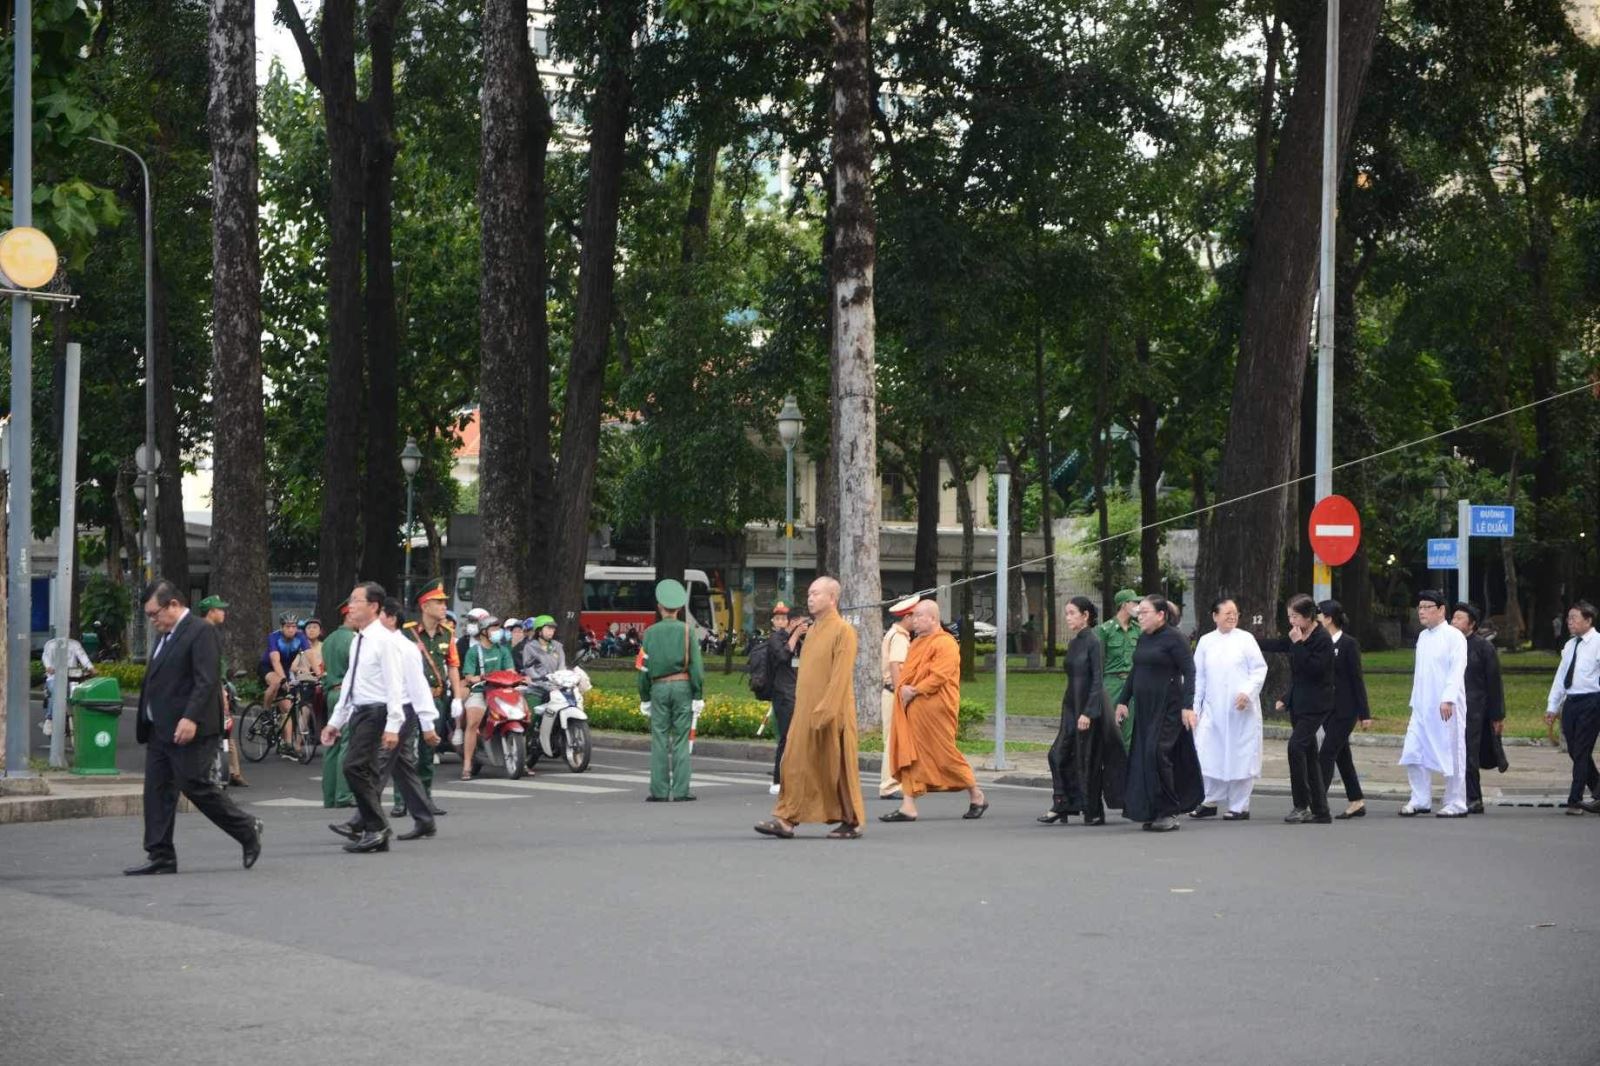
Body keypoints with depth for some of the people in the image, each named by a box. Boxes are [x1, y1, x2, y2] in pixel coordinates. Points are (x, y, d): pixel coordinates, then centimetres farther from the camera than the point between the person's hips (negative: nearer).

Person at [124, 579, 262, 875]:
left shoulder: (201, 632, -11)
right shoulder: (164, 636, 18)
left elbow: (206, 681, -20)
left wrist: (191, 718, -28)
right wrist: (145, 723, 17)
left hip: (188, 730, -9)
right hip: (160, 730, 9)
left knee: (195, 786, -8)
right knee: (156, 791, 5)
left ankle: (247, 830, 9)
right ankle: (160, 856, 8)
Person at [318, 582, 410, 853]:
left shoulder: (384, 640, -11)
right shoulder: (358, 641, 16)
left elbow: (394, 685, -17)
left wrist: (393, 726, -22)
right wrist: (336, 721, 22)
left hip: (376, 713, -9)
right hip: (358, 712, 9)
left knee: (355, 767, -17)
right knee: (367, 771, 8)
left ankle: (375, 828, -11)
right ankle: (375, 833, 12)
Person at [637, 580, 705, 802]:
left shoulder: (651, 632, 3)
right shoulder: (686, 631, 0)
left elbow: (644, 667, 3)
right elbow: (696, 666, -5)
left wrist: (644, 698, 11)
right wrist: (698, 696, -1)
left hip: (659, 688, 1)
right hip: (683, 686, -1)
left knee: (659, 741, 3)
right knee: (681, 740, 1)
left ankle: (659, 791, 2)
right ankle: (681, 791, -1)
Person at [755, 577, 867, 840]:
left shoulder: (843, 631, -10)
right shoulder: (813, 631, 15)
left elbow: (841, 676, -17)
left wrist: (824, 711, -22)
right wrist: (802, 708, 15)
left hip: (831, 713, -8)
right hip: (805, 714, 8)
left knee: (838, 767, 0)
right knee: (795, 764, 1)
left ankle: (851, 822, 10)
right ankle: (786, 819, 0)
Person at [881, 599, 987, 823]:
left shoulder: (945, 644, -11)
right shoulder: (917, 644, 16)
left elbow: (939, 677, -19)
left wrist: (914, 691, -19)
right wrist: (904, 689, 1)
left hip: (935, 710, -8)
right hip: (912, 709, 8)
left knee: (944, 755, -2)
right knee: (910, 755, 2)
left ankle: (976, 796, 15)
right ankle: (908, 806, 0)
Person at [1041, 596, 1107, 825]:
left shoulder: (1093, 643, -11)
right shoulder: (1073, 644, 13)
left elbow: (1098, 680, -16)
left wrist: (1088, 713, -20)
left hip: (1088, 706, -8)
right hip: (1071, 707, 8)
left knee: (1087, 759, -2)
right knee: (1059, 755, 3)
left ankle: (1093, 813, 6)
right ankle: (1061, 807, 6)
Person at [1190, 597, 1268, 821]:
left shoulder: (1245, 639, 3)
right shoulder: (1206, 641, 10)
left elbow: (1259, 669, -1)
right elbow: (1198, 677, 13)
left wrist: (1248, 692, -15)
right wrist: (1195, 708, 10)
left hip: (1242, 710, -2)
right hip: (1213, 709, 2)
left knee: (1240, 758, 1)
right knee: (1209, 755, -2)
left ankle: (1239, 807, 9)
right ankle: (1211, 802, 13)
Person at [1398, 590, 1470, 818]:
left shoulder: (1454, 636, -7)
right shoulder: (1422, 637, 15)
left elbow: (1457, 670, -15)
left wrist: (1448, 699, -24)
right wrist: (1414, 701, 16)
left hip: (1446, 707, -7)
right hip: (1422, 706, 7)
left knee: (1451, 755, -1)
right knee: (1413, 753, 2)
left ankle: (1456, 804, 6)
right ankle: (1420, 801, 10)